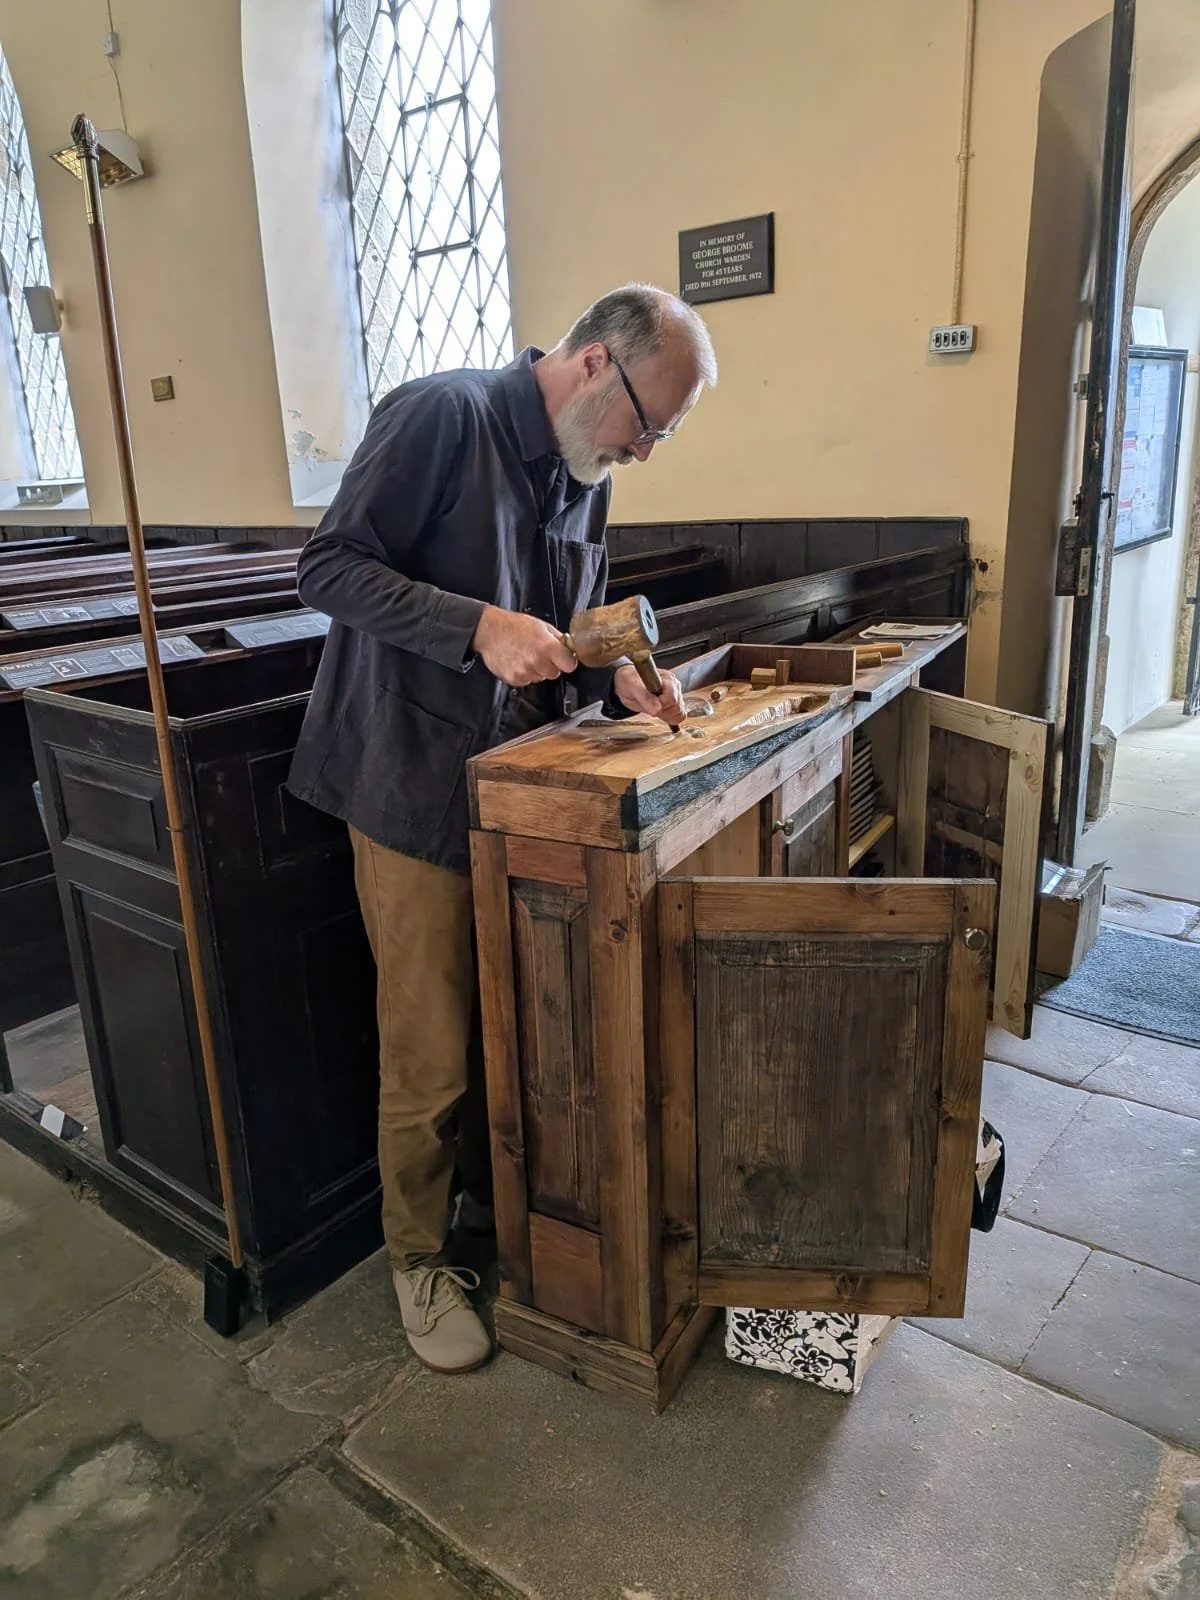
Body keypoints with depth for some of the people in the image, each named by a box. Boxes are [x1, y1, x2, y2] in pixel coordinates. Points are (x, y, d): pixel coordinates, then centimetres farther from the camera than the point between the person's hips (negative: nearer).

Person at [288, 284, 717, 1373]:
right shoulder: (443, 416, -12)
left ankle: (490, 1202, 40)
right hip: (416, 787, -7)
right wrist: (480, 626, -25)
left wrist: (621, 680, -2)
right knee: (431, 1056, 2)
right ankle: (420, 1255, 26)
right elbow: (328, 567, -15)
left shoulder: (585, 480, 11)